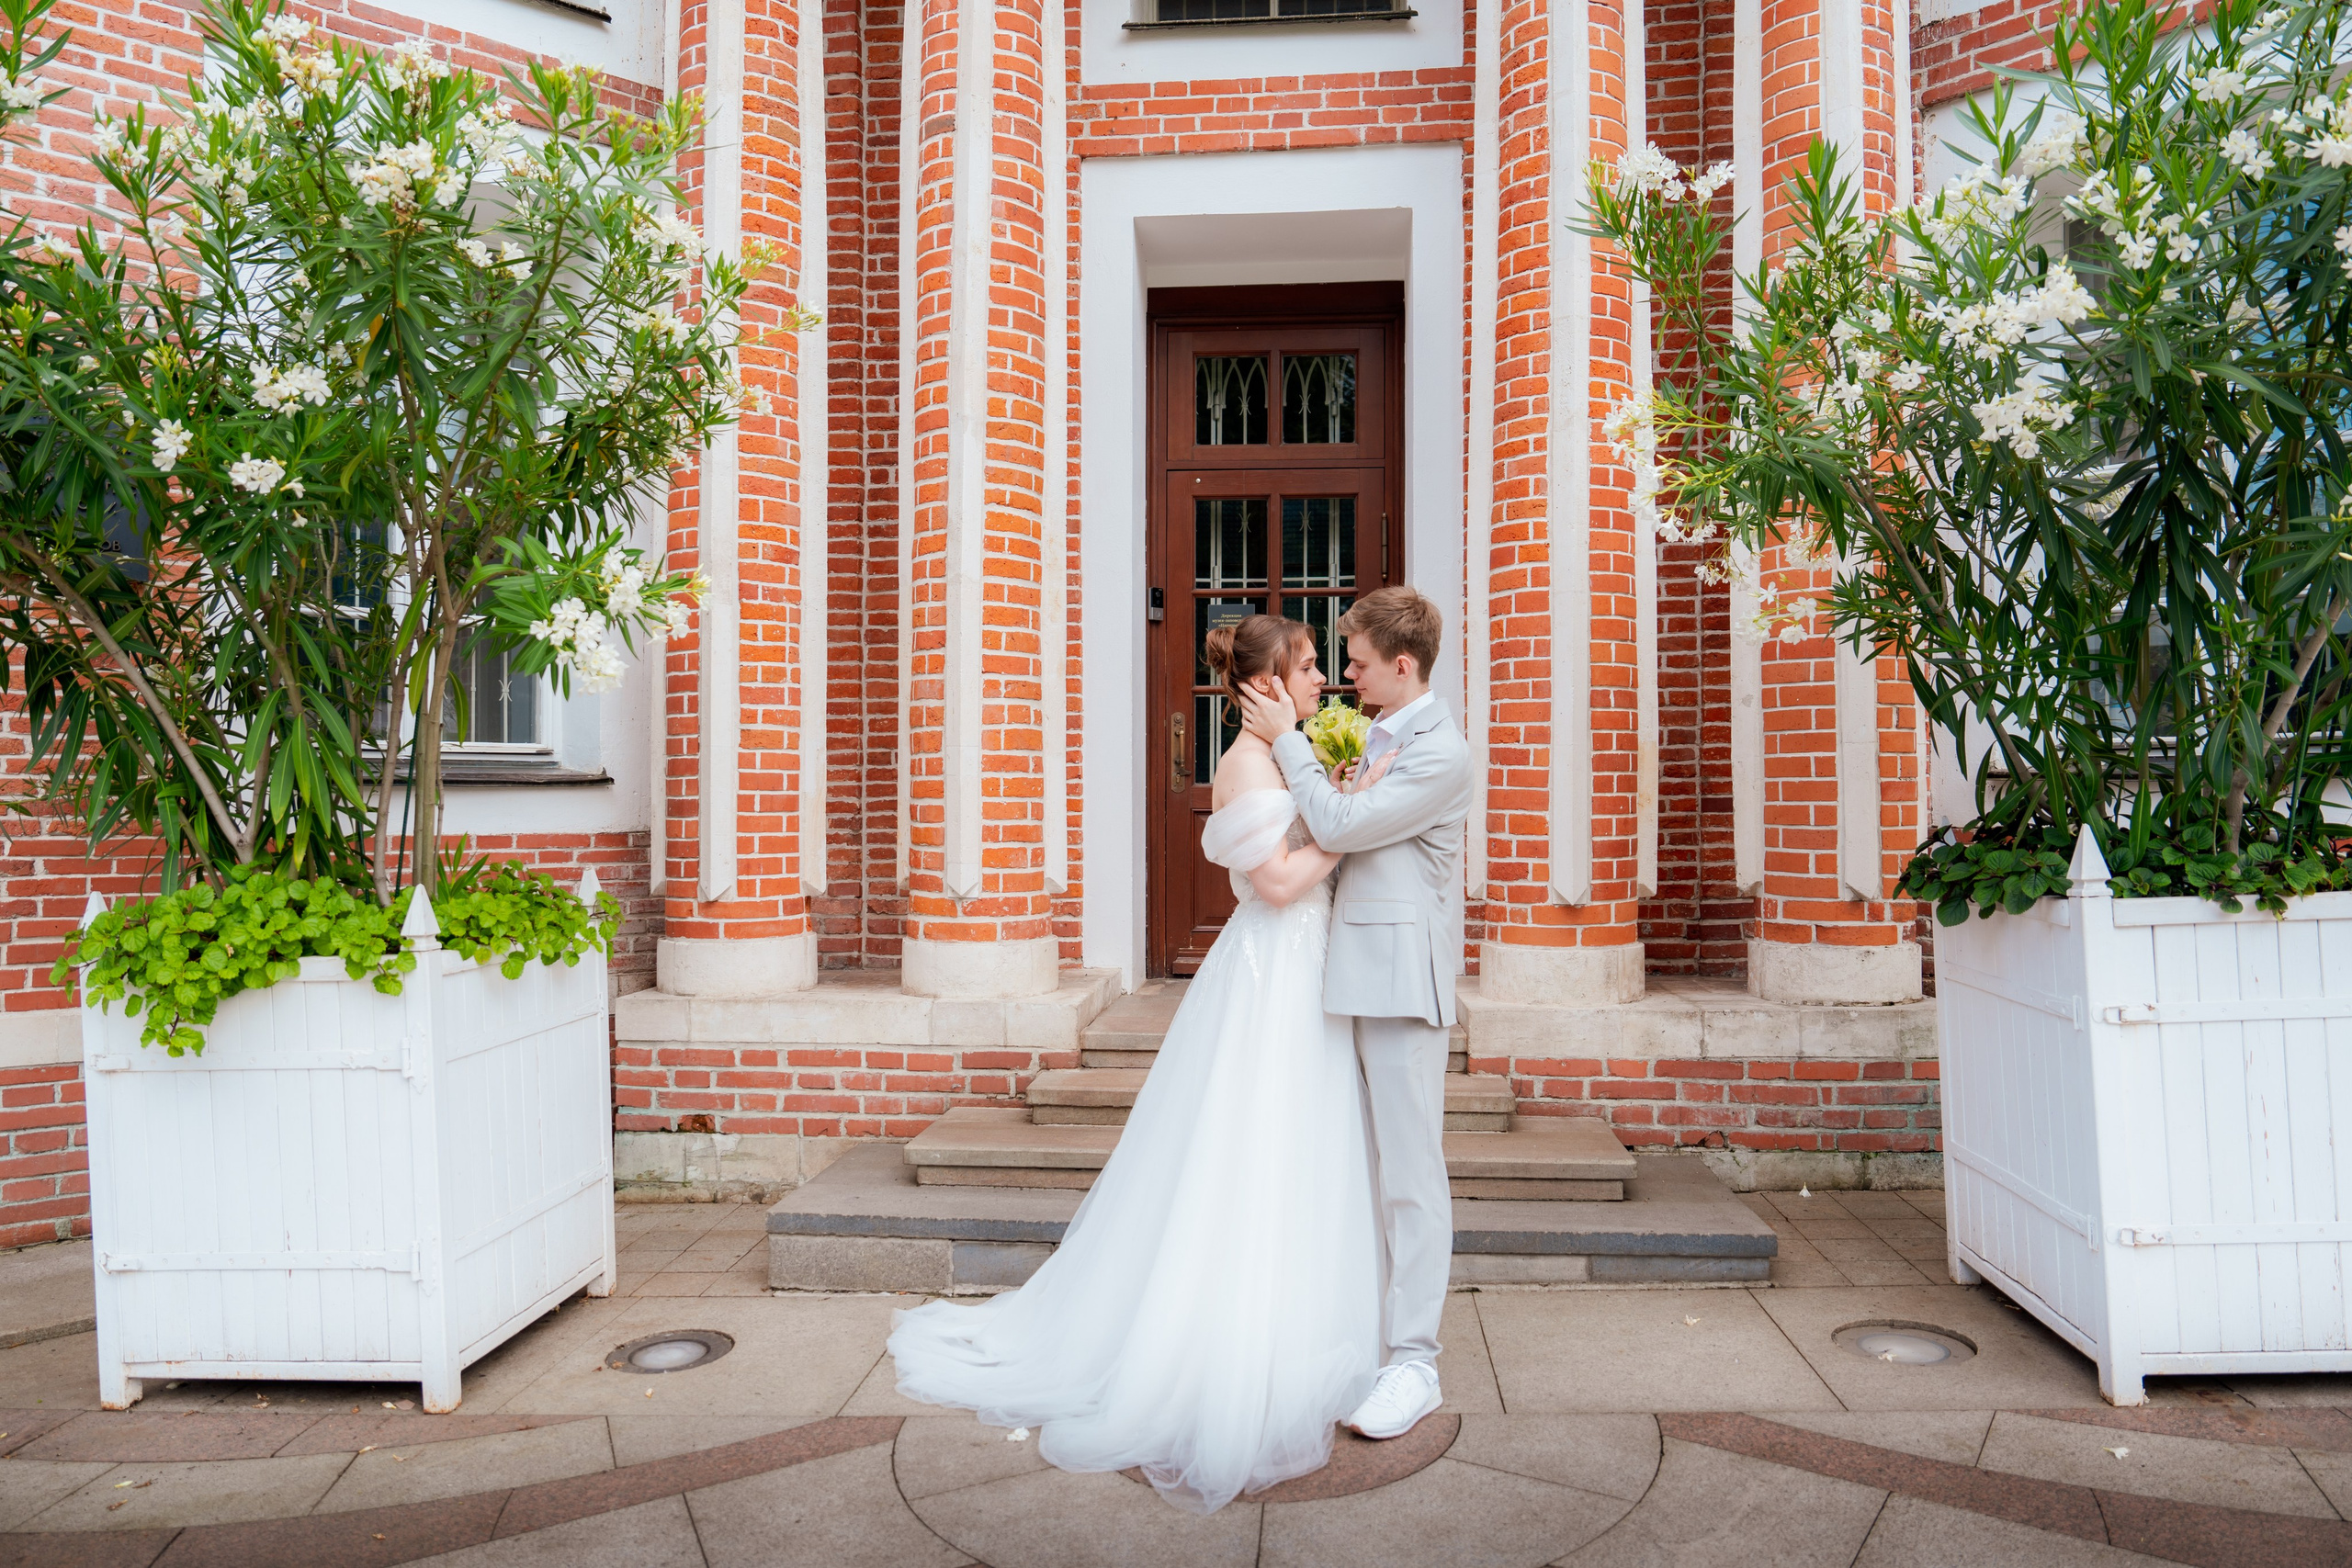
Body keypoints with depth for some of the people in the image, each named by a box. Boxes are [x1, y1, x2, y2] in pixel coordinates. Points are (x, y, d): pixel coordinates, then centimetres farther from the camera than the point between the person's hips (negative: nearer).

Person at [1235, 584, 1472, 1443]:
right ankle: (1365, 1329, 25)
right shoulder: (1378, 735, 15)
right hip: (1356, 976, 9)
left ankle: (1414, 1363, 5)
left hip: (1402, 978, -9)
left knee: (1412, 1171, -3)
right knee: (1365, 1164, 14)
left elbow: (1339, 826, -17)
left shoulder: (1440, 753, -13)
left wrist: (1288, 739, -9)